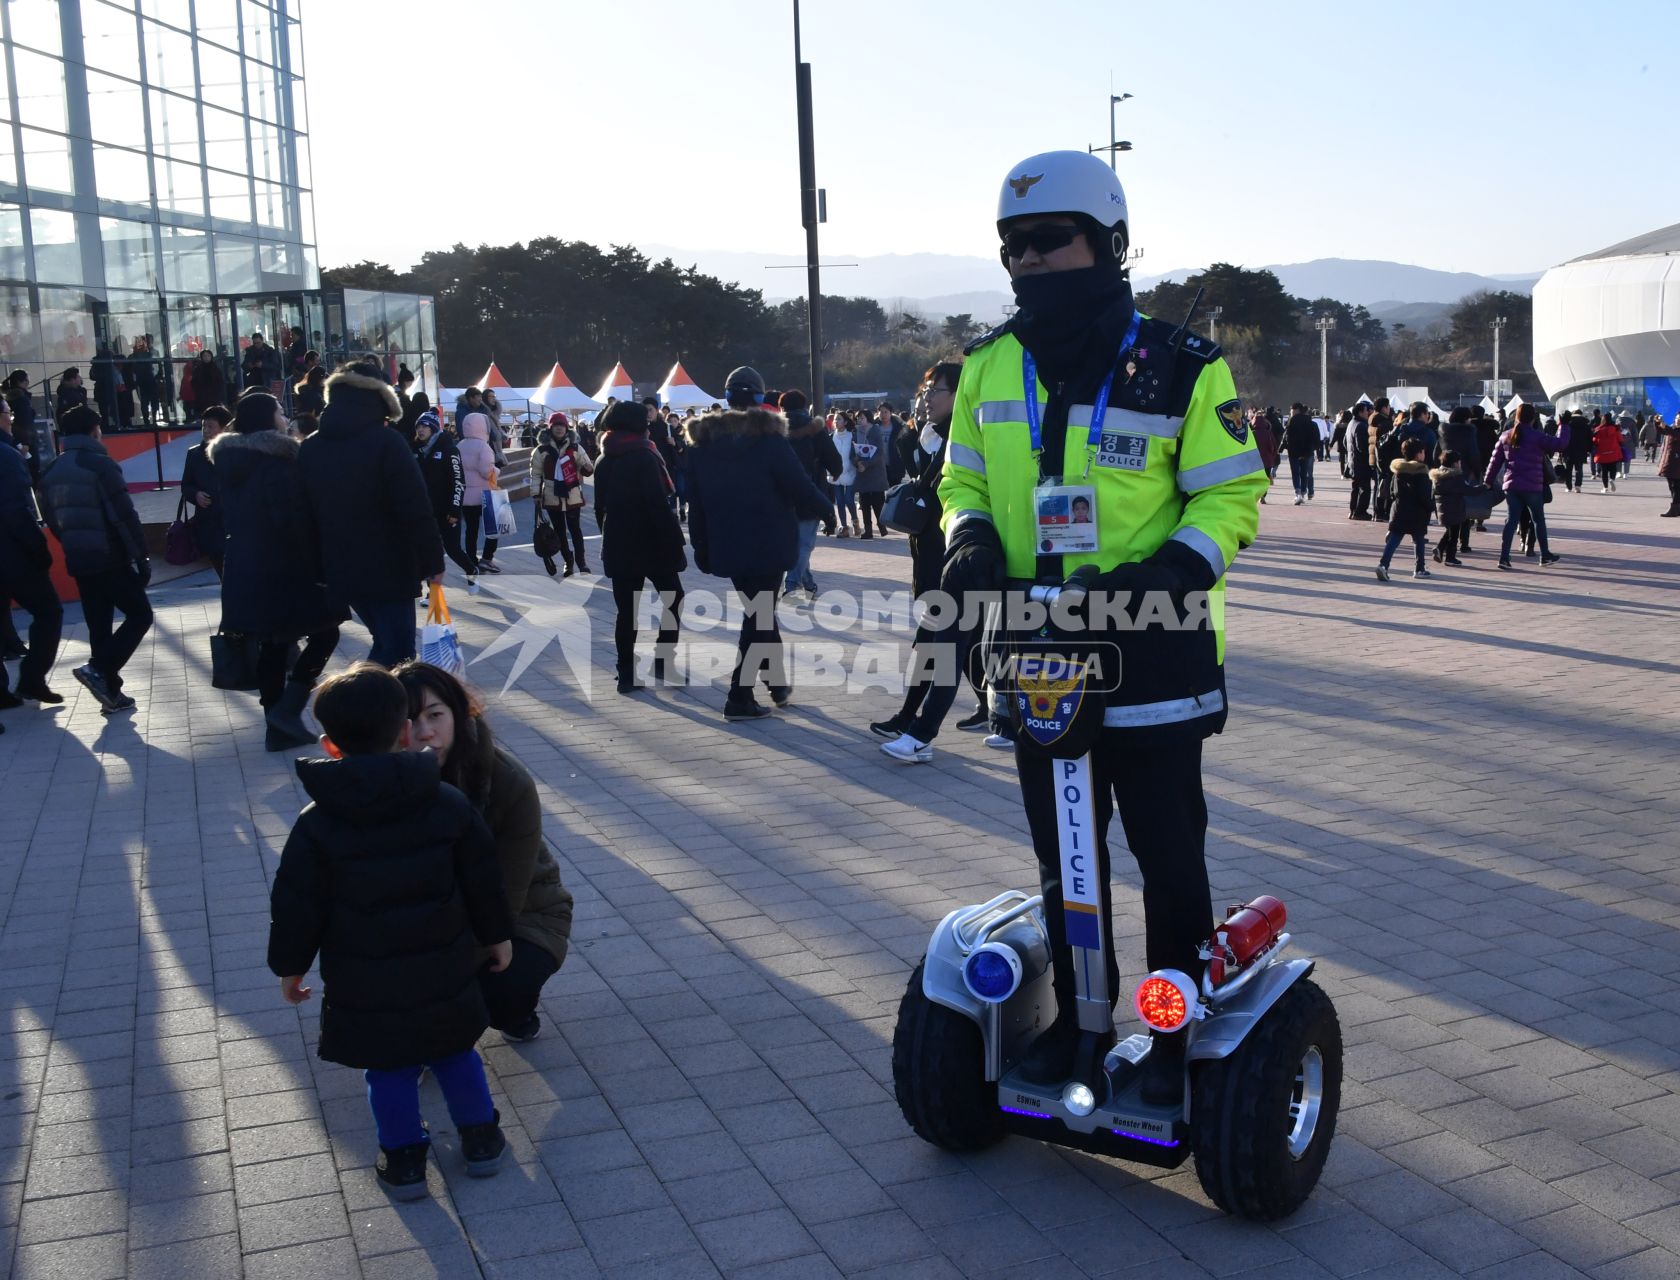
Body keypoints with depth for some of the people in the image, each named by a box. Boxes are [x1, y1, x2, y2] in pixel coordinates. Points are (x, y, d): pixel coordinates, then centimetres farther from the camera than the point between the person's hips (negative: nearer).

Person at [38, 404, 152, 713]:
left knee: (99, 626, 13)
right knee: (140, 614, 4)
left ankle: (111, 691, 14)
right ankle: (99, 669, -9)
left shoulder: (51, 472, 10)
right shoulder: (100, 465, -13)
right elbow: (125, 515, -16)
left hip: (78, 562, 7)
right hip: (110, 559, -7)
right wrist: (142, 556, -12)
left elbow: (52, 520, 14)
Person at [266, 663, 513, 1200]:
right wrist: (496, 935, 15)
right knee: (456, 1054, 22)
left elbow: (296, 907, -8)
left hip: (364, 985, -2)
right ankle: (480, 1138, 30)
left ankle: (404, 1158, 23)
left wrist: (290, 966, 7)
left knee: (388, 1071, 16)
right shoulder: (450, 804, -8)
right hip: (445, 974, 2)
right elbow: (482, 880, 1)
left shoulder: (316, 825, -13)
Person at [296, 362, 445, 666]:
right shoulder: (385, 442, -13)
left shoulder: (309, 449, 8)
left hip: (341, 572, 7)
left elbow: (307, 515, 11)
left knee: (385, 643, 22)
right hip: (389, 570, -6)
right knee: (397, 653, -1)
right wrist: (433, 561, -10)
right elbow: (416, 510, -17)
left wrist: (319, 567, 17)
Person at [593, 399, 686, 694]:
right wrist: (674, 540, -14)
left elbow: (600, 507, 15)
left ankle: (627, 676, 5)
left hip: (617, 546, 6)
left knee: (626, 610, 6)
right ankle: (663, 662, 4)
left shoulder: (603, 461, 9)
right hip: (651, 542, -6)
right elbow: (659, 504, -17)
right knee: (672, 598, 11)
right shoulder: (644, 457, -11)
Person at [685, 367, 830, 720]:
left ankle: (779, 684, 28)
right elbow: (801, 488, -12)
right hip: (768, 546, -5)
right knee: (759, 618, 3)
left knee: (760, 615, 20)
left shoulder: (703, 442, 2)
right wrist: (824, 507, 8)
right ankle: (740, 699, 0)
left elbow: (696, 504, 5)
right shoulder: (769, 439, -13)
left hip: (726, 548, 5)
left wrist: (702, 551, 12)